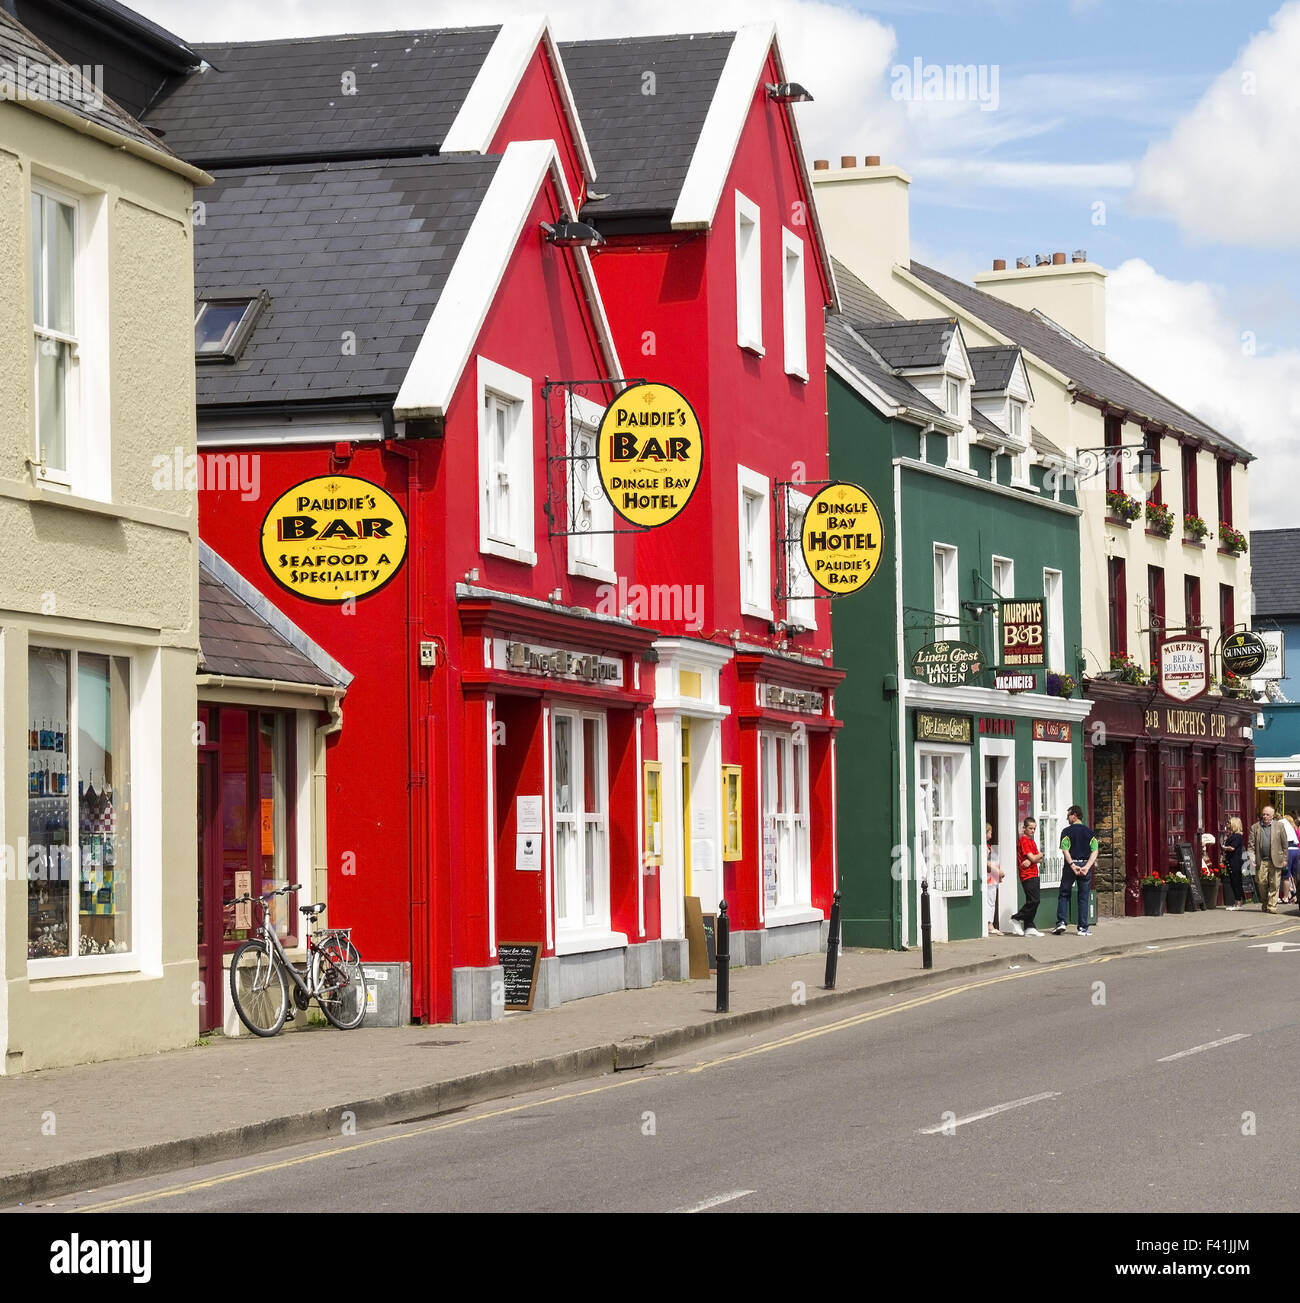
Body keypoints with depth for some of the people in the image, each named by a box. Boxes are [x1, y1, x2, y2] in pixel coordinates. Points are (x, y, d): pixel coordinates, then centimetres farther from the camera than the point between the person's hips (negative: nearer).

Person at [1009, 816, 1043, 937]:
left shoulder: (1032, 841, 20)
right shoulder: (1023, 841, -10)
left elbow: (1039, 860, 10)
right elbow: (1033, 858, -16)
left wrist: (1030, 861, -10)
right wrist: (1040, 854, 5)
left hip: (1034, 875, 9)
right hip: (1028, 876, -9)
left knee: (1033, 902, 7)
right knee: (1033, 901, -15)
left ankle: (1029, 928, 7)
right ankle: (1016, 919, -3)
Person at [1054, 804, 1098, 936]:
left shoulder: (1067, 831, -3)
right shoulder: (1089, 832, 8)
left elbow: (1065, 850, -14)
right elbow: (1095, 851, -2)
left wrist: (1072, 865, -18)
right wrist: (1087, 867, -10)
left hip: (1071, 865, -2)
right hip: (1085, 865, 2)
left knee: (1063, 895, 10)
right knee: (1083, 898, 6)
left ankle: (1061, 922, -2)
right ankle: (1083, 928, 4)